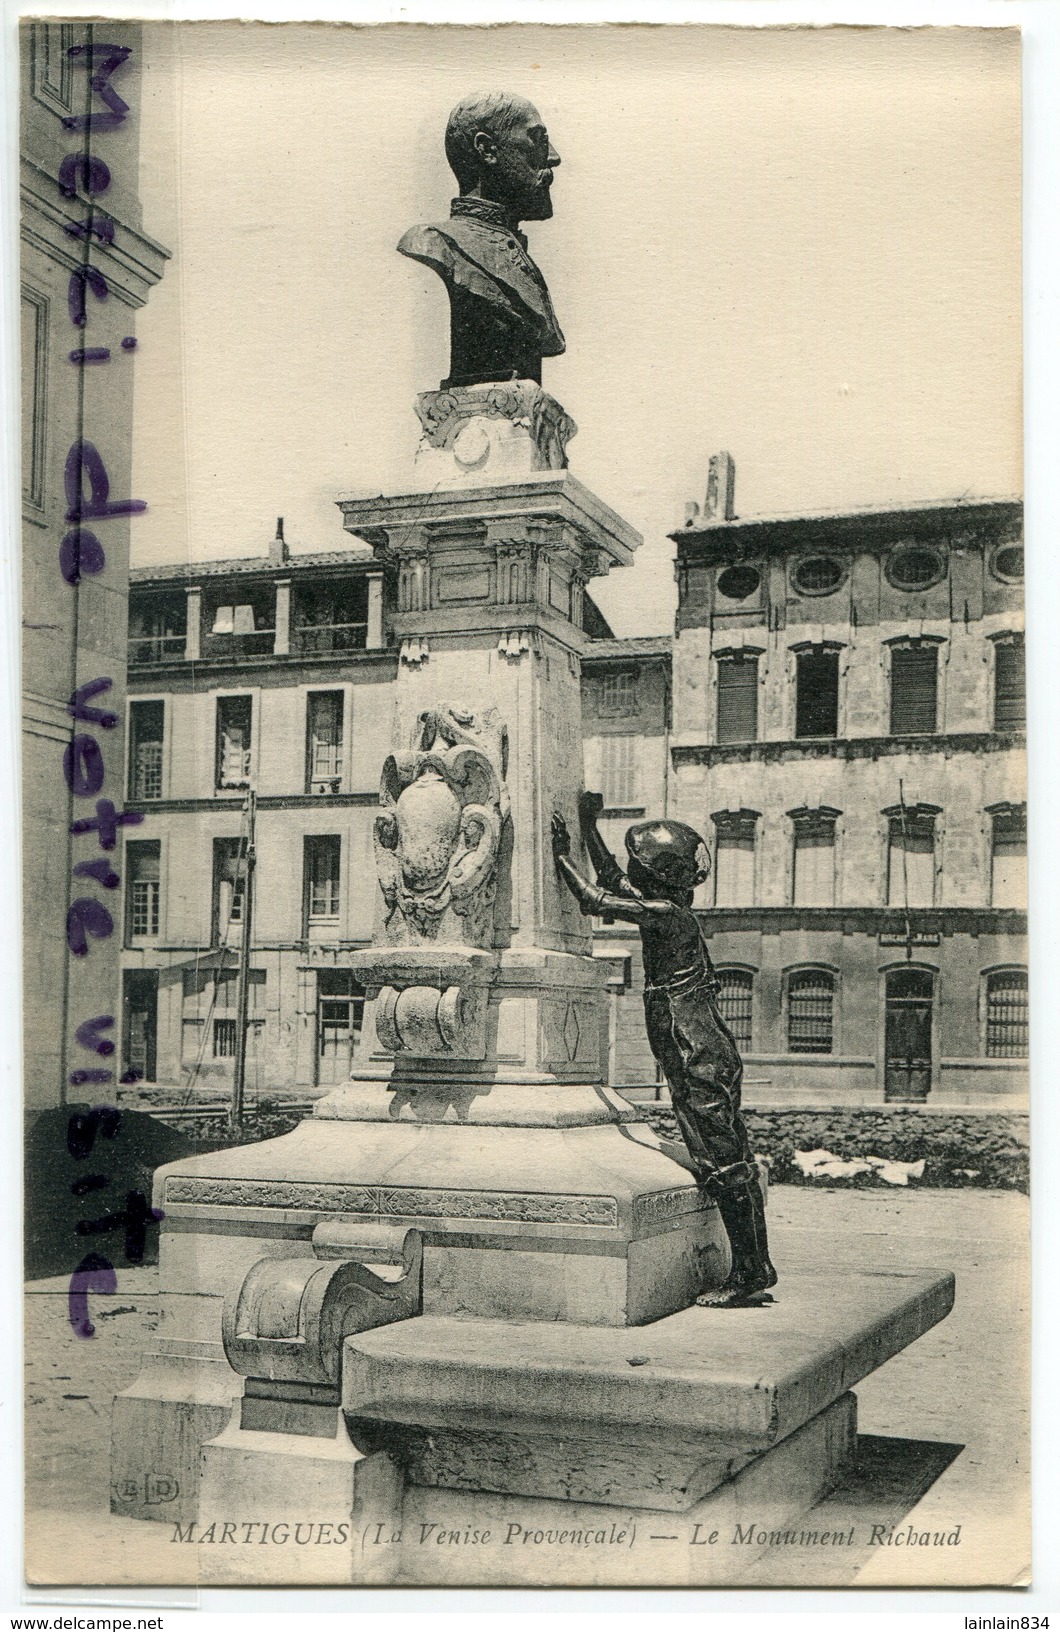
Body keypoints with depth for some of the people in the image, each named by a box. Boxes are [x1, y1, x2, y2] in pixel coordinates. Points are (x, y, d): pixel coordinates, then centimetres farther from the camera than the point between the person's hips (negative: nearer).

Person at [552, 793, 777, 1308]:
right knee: (732, 1165, 11)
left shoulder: (664, 913, -14)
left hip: (700, 1063, -10)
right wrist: (588, 827, 28)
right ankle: (756, 1274, 16)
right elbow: (612, 881, 27)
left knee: (725, 1168, -5)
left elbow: (597, 900, -18)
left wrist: (561, 857, -6)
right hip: (708, 1058, 10)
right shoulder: (668, 907, 13)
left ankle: (749, 1276, -1)